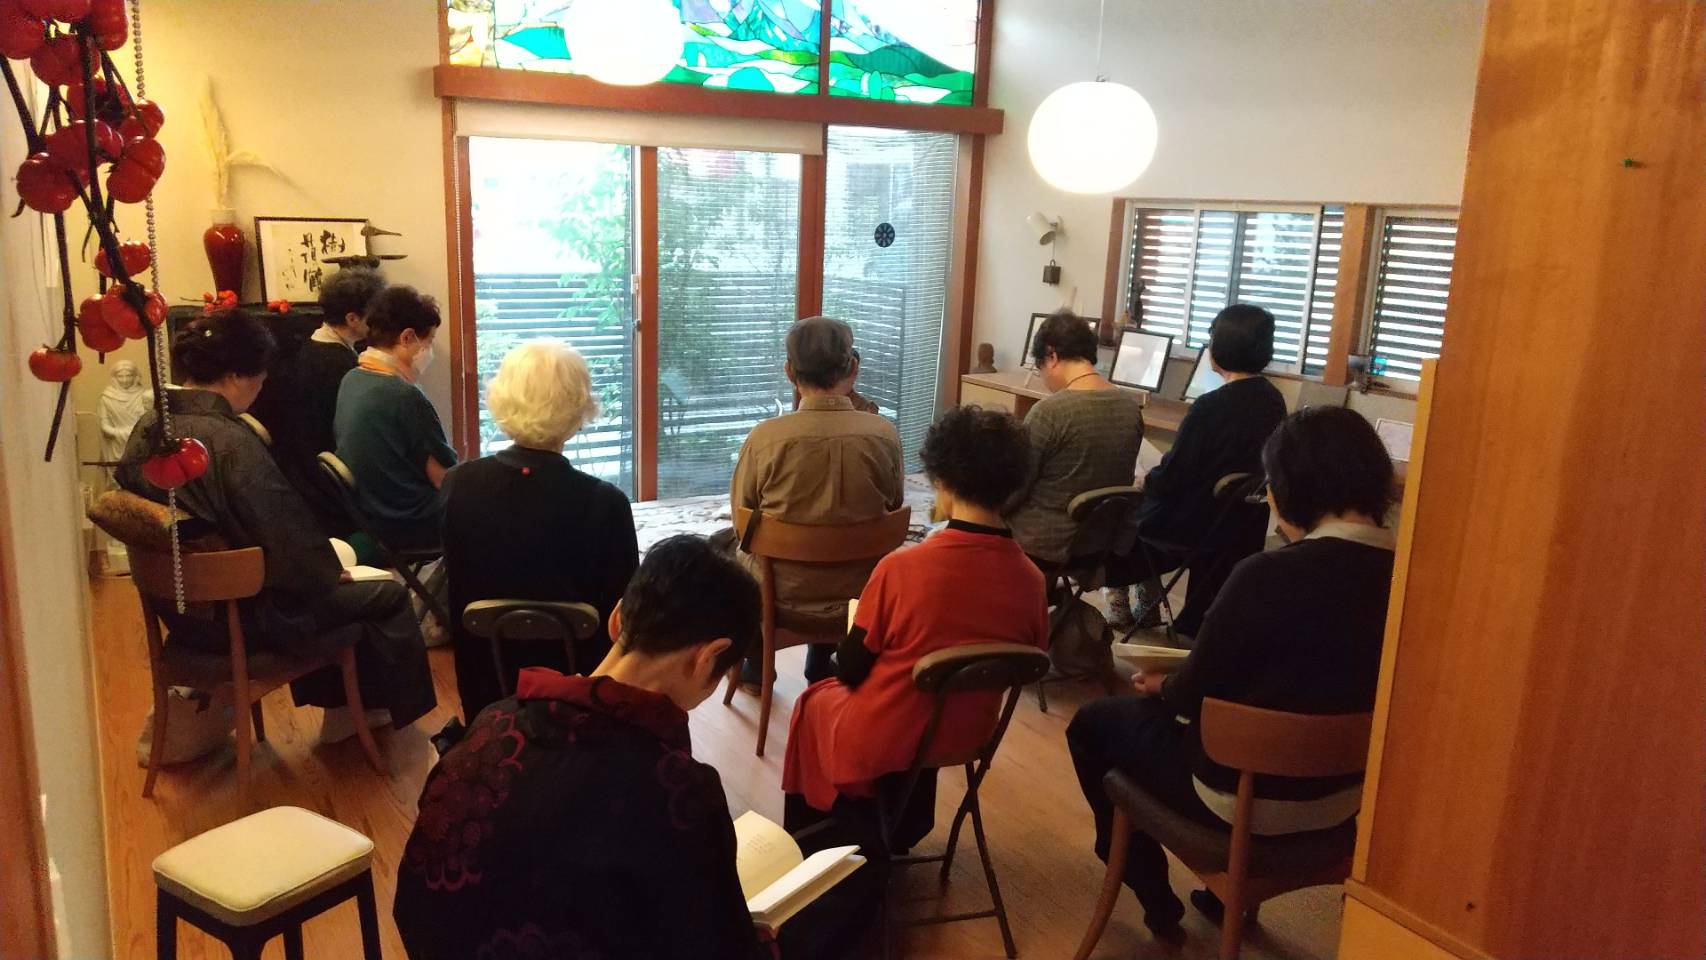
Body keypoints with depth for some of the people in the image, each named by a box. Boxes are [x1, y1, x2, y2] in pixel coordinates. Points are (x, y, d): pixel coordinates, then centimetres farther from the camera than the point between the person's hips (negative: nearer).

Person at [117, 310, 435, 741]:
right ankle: (402, 712, 27)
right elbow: (292, 538, -25)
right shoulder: (231, 442, -27)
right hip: (241, 616, -9)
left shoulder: (146, 429, -1)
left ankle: (339, 709, 35)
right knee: (389, 596, 7)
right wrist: (331, 571, -3)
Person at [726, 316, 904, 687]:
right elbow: (893, 508, 1)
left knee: (740, 549, 31)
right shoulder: (884, 434, -15)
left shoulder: (764, 437, -19)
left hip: (783, 596, -1)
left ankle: (755, 664, 44)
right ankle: (820, 665, 45)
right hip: (858, 594, 2)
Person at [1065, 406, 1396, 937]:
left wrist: (1161, 686, 7)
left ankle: (1153, 893, 27)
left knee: (1093, 723, 15)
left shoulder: (1269, 575, -28)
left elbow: (1195, 695, -15)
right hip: (1345, 792, 7)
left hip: (1251, 798, -7)